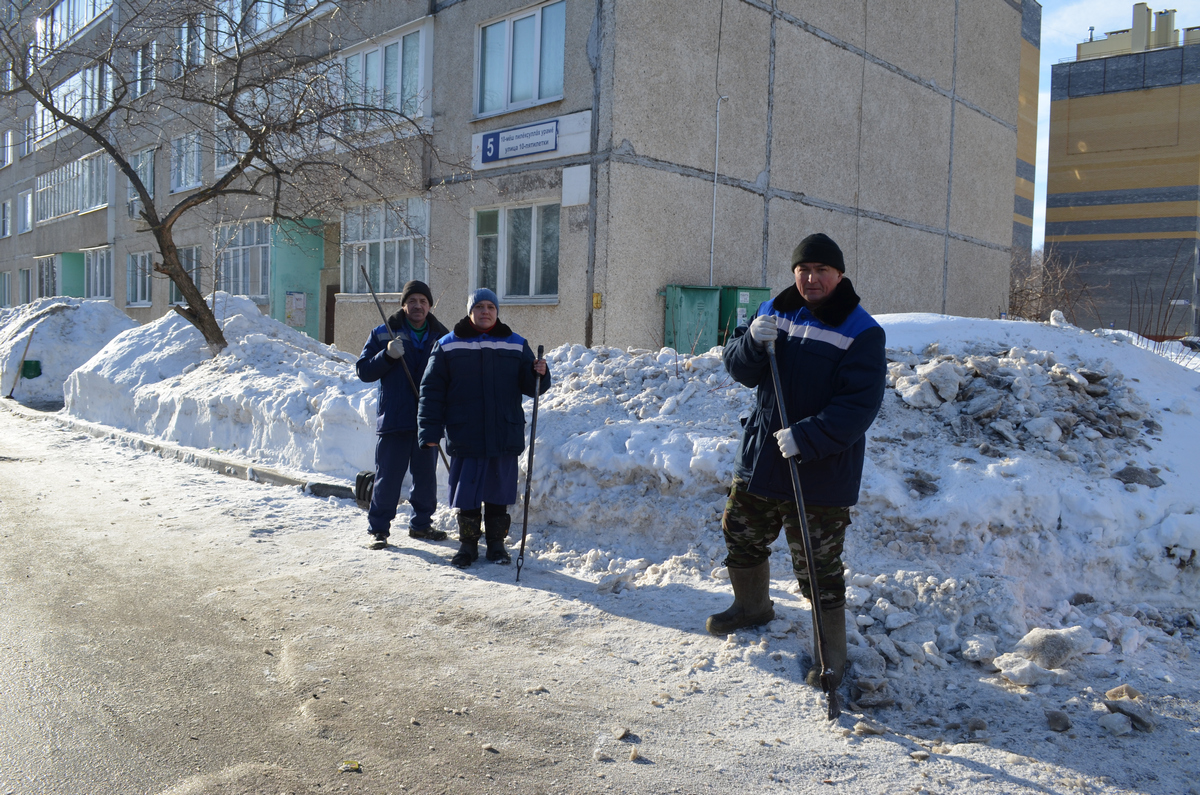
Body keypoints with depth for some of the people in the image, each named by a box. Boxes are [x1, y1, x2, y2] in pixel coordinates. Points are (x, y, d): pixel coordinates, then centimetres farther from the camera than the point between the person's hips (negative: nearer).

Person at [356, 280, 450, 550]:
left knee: (426, 476, 11)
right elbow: (363, 371, -1)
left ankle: (421, 523, 26)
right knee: (387, 477, -1)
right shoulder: (383, 334, 2)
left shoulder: (442, 337, 9)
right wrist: (387, 355, -18)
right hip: (393, 419, -3)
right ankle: (379, 529, 10)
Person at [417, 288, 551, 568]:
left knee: (499, 493, 8)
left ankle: (496, 543, 23)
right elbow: (432, 390, 3)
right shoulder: (448, 345, 4)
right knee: (467, 494, 3)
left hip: (505, 436, 1)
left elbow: (529, 386, 12)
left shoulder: (516, 345, 9)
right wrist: (430, 429, -4)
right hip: (465, 437, -1)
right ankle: (468, 544, 19)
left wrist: (539, 375, -12)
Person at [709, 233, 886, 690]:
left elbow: (860, 405, -19)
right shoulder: (774, 312, 4)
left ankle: (832, 654, 20)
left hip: (821, 472, -6)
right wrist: (753, 342, -19)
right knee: (741, 536, 21)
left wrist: (807, 438, -28)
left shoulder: (861, 332, -12)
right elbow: (740, 371, 3)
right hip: (760, 457, 6)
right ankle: (752, 606, 47)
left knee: (818, 567, 0)